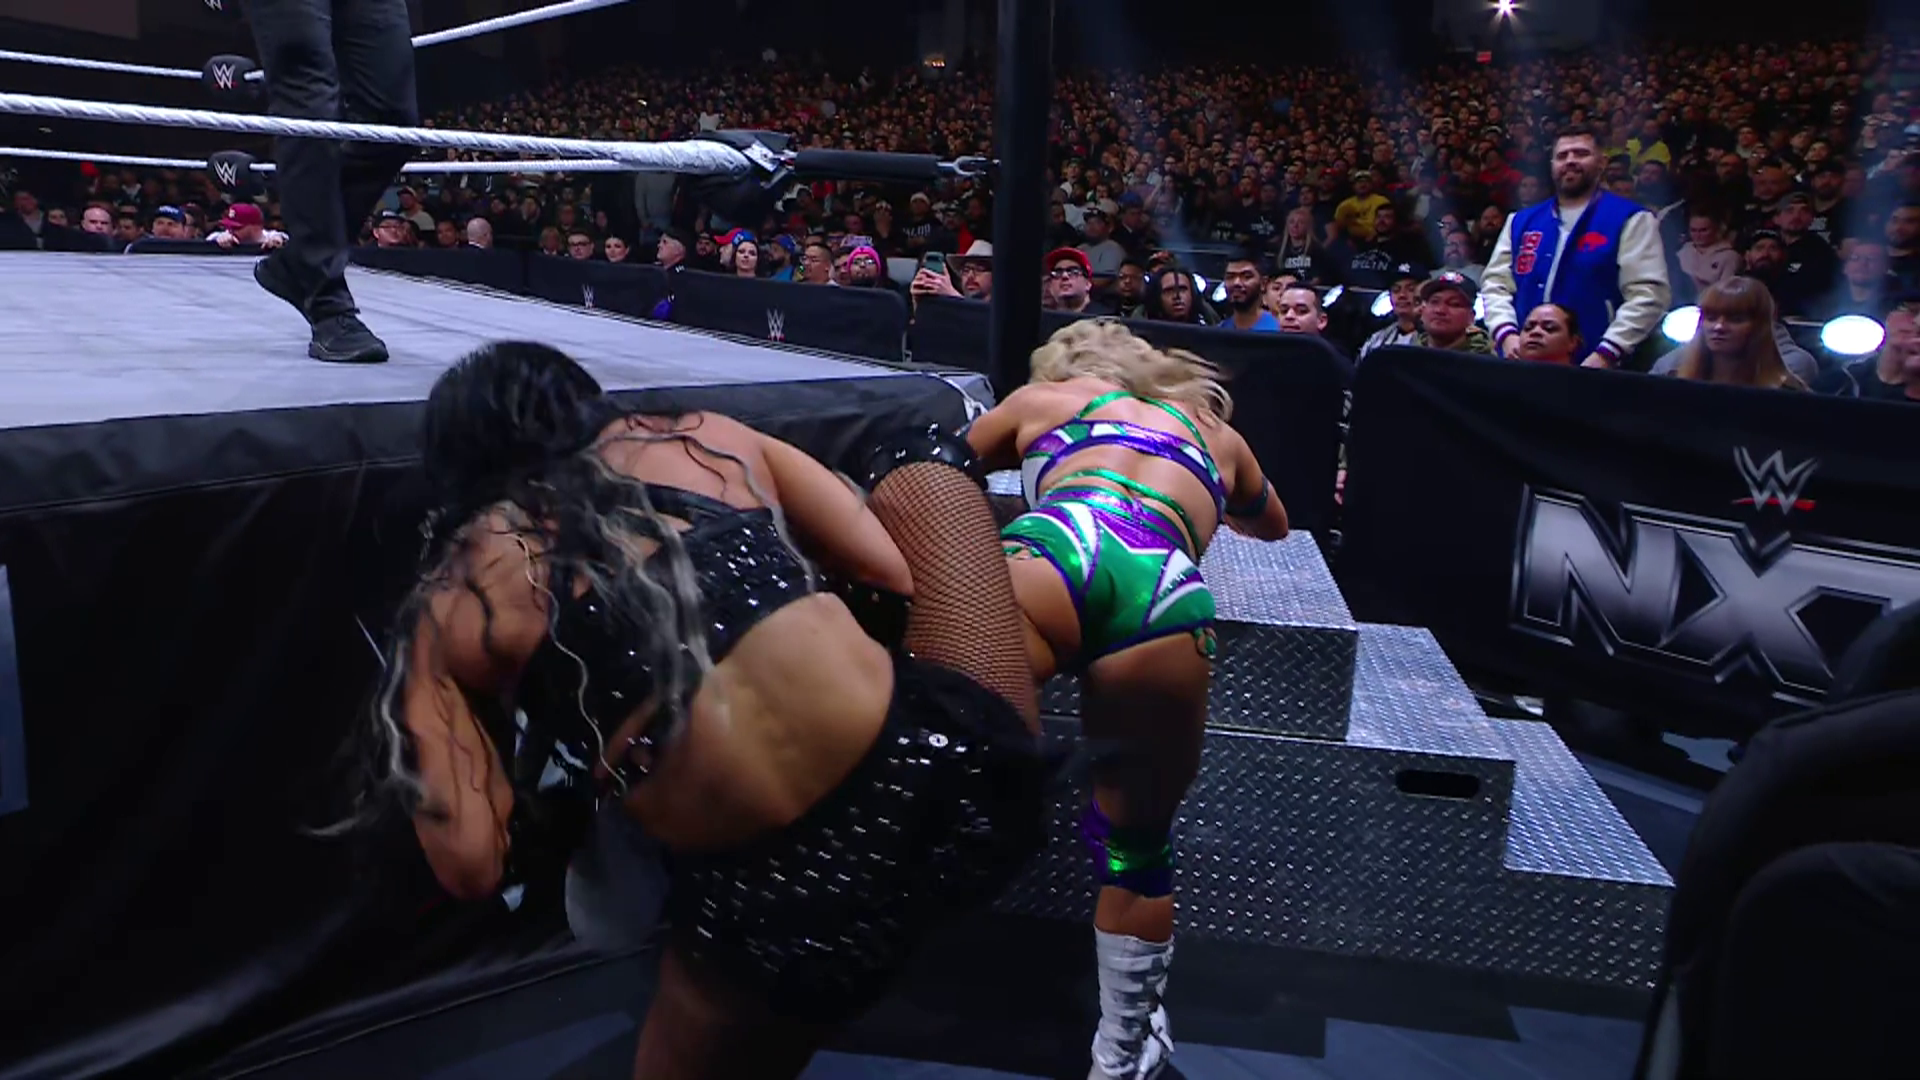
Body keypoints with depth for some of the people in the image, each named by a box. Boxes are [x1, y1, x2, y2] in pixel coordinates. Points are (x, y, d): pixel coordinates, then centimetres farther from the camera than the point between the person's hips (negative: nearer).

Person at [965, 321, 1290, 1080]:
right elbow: (1273, 525, 58)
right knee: (1136, 842, 17)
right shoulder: (1216, 432, 39)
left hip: (1050, 551, -1)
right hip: (1166, 597, 2)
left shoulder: (1043, 398, 33)